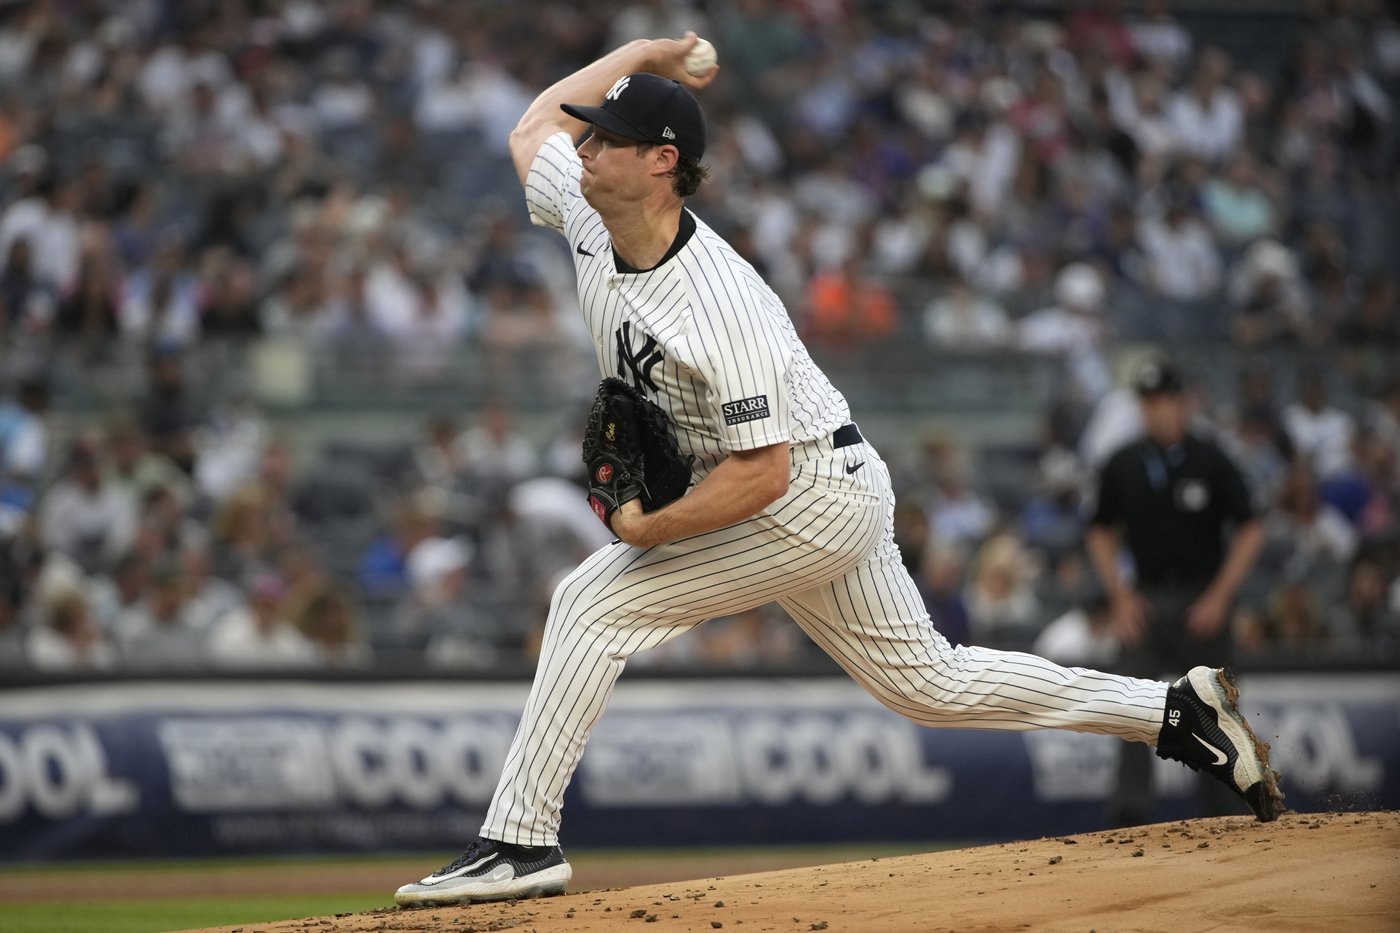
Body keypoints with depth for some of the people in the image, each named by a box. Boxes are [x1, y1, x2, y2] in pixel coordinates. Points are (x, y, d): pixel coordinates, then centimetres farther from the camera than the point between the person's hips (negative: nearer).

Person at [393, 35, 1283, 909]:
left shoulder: (719, 306, -31)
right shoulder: (590, 215, -6)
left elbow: (762, 473, -32)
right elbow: (535, 124, 14)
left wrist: (646, 530, -27)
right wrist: (645, 55, 11)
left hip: (816, 495, -10)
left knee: (595, 602, -16)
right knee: (930, 684, 16)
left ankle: (521, 842, -12)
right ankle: (1180, 710, 21)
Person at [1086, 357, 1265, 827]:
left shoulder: (1211, 462, -4)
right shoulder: (1122, 466, 4)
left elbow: (1250, 531, -2)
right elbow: (1101, 533, 14)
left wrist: (1219, 598, -9)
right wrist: (1120, 596, 1)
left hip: (1203, 604, -2)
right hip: (1146, 601, 2)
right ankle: (1130, 810, -19)